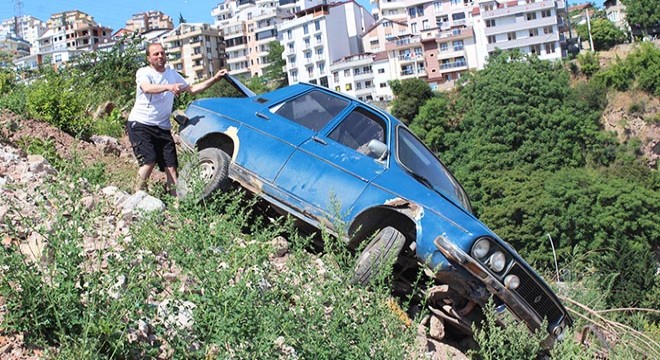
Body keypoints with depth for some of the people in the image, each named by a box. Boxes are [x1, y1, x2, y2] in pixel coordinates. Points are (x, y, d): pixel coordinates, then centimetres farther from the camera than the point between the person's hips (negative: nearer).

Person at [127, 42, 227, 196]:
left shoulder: (172, 74, 15)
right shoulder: (143, 72, -3)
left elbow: (192, 89, 18)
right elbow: (147, 88, -26)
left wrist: (214, 79, 8)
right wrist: (169, 87, -44)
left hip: (162, 127, 5)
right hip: (140, 124, -5)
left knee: (171, 166, -2)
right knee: (149, 161, -19)